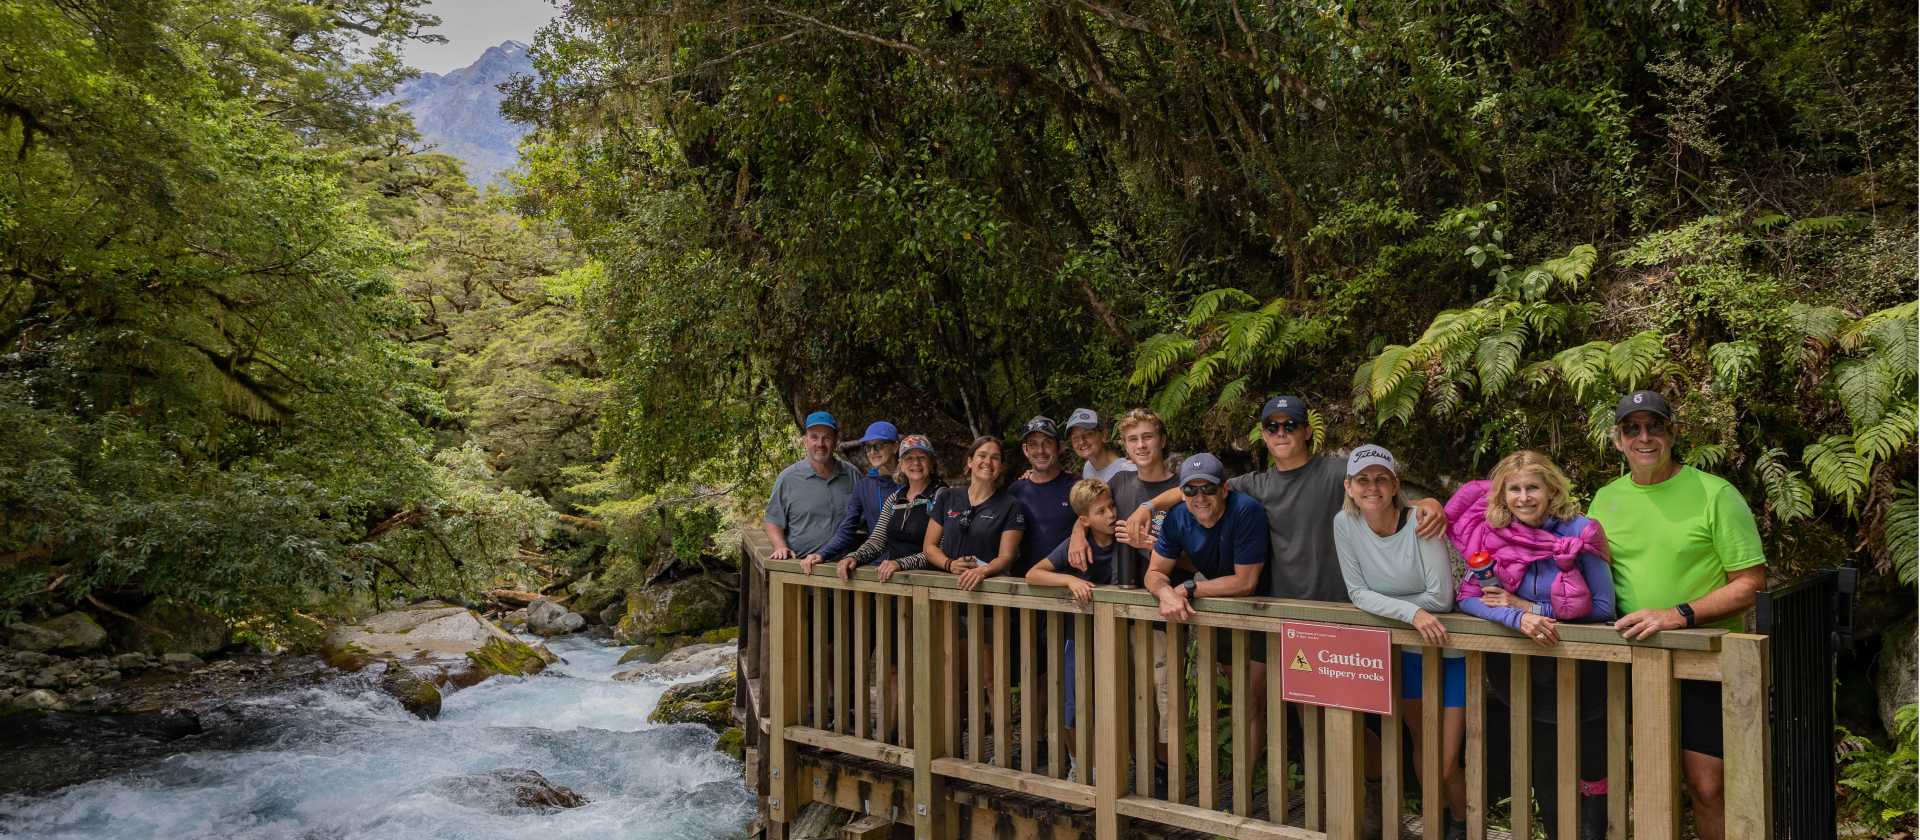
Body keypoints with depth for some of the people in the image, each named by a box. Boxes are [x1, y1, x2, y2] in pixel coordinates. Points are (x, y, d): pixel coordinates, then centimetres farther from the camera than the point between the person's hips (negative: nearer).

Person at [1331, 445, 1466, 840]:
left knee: (1446, 765, -1)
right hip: (1407, 651, 4)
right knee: (1422, 747, 19)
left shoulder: (1420, 522, -23)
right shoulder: (1345, 523, -12)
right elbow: (1357, 593, -12)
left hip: (1449, 651, -4)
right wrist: (1410, 612, -26)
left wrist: (1383, 603, -15)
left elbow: (1440, 598, -23)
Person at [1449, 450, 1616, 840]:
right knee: (1546, 777, 15)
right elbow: (1468, 599, -12)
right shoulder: (1492, 535, -7)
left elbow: (1604, 607, -12)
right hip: (1530, 676, 2)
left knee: (1592, 772, 10)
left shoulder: (1579, 532, -14)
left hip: (1583, 673, -2)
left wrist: (1530, 606, -17)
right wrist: (1518, 618, -30)